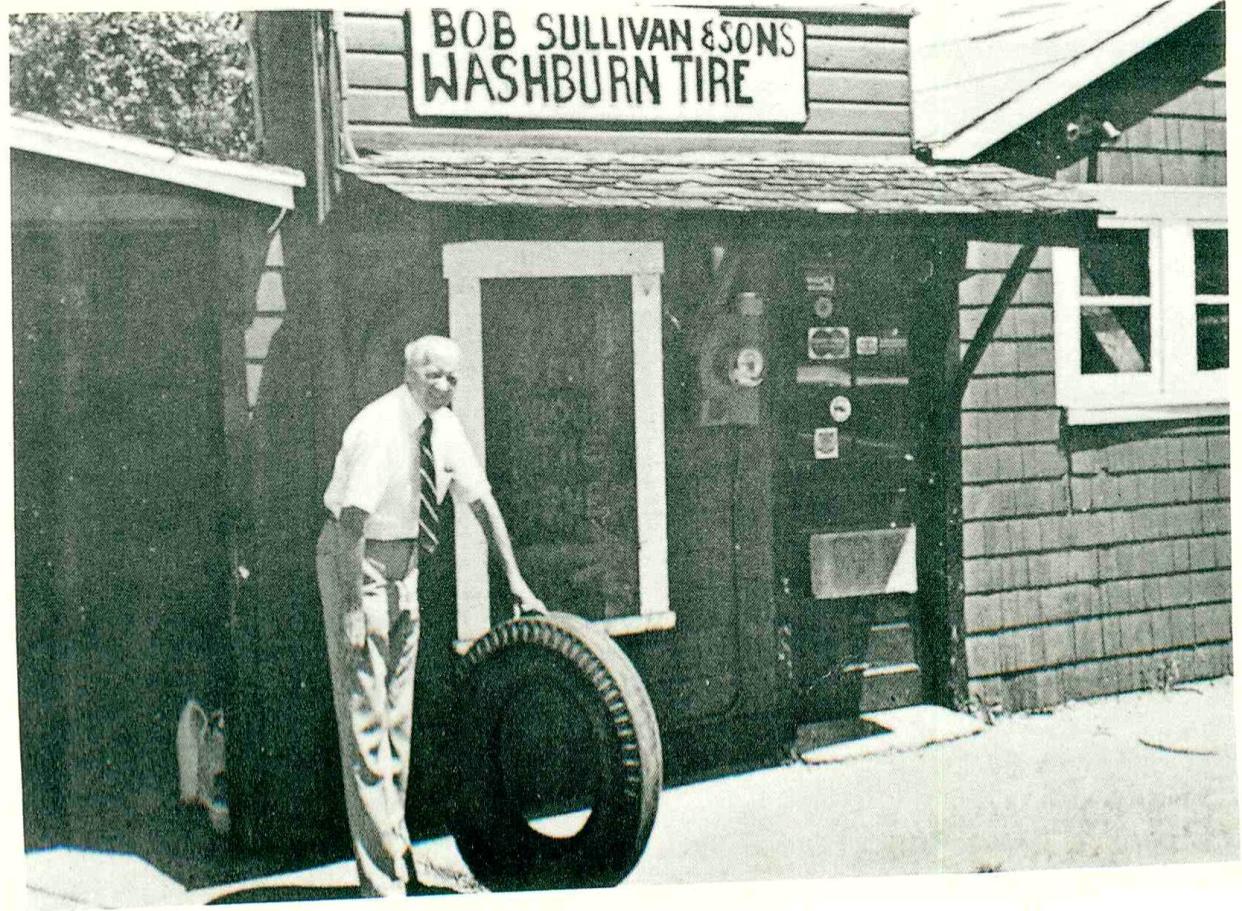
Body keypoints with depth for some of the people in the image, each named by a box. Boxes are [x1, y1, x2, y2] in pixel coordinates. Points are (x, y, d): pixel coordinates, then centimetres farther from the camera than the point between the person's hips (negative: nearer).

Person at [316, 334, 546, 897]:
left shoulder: (444, 427, -1)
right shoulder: (378, 428, -24)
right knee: (364, 713, -8)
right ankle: (380, 876, -3)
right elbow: (351, 523, -26)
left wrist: (515, 579, 6)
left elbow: (481, 501, 7)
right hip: (354, 558, -8)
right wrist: (353, 608, -27)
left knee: (398, 711, 14)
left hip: (405, 560, 8)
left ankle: (396, 850, 27)